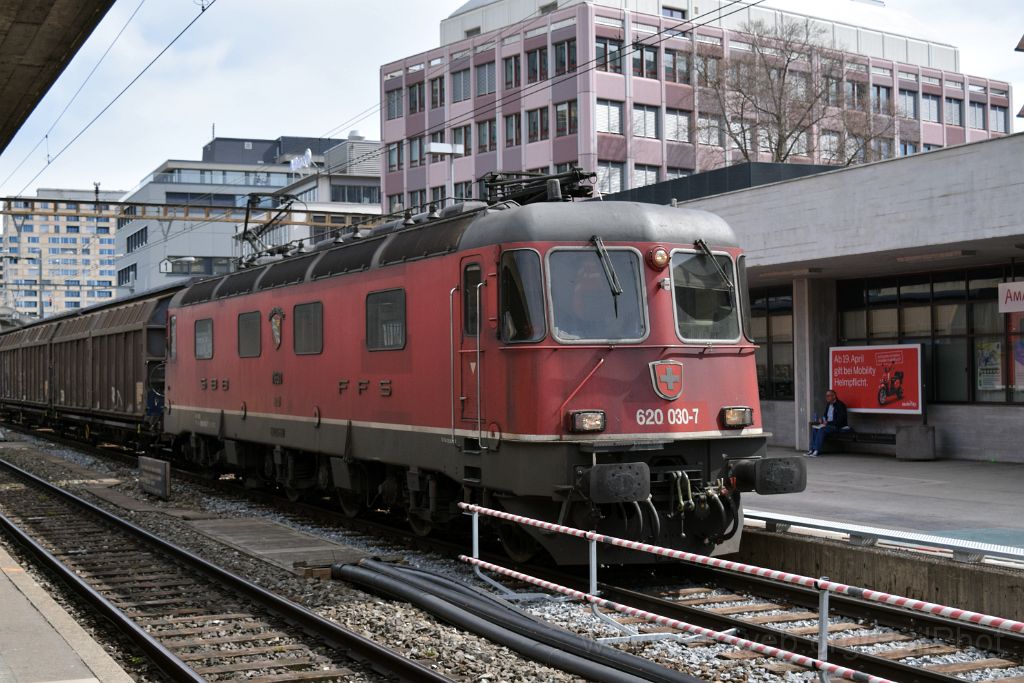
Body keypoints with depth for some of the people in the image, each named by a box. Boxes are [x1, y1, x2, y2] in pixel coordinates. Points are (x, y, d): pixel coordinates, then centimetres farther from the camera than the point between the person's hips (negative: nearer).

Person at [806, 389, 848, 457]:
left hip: (836, 426, -8)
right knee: (814, 429, -17)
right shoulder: (828, 405, 15)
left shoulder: (840, 405, -11)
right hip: (827, 424, 8)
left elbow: (839, 420, -18)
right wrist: (822, 420, 2)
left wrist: (828, 423, -23)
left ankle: (816, 451, -33)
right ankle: (811, 449, -22)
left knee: (822, 430, -31)